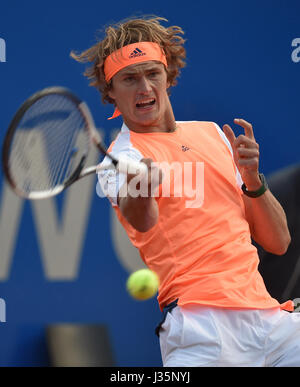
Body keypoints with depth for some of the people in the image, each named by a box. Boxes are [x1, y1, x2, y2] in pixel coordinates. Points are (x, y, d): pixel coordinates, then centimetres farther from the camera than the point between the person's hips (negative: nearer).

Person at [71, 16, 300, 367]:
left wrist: (252, 180, 3)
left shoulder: (212, 133, 20)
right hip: (201, 322, -4)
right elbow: (141, 221, -23)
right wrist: (137, 192, -44)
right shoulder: (122, 156, 3)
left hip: (267, 313, 4)